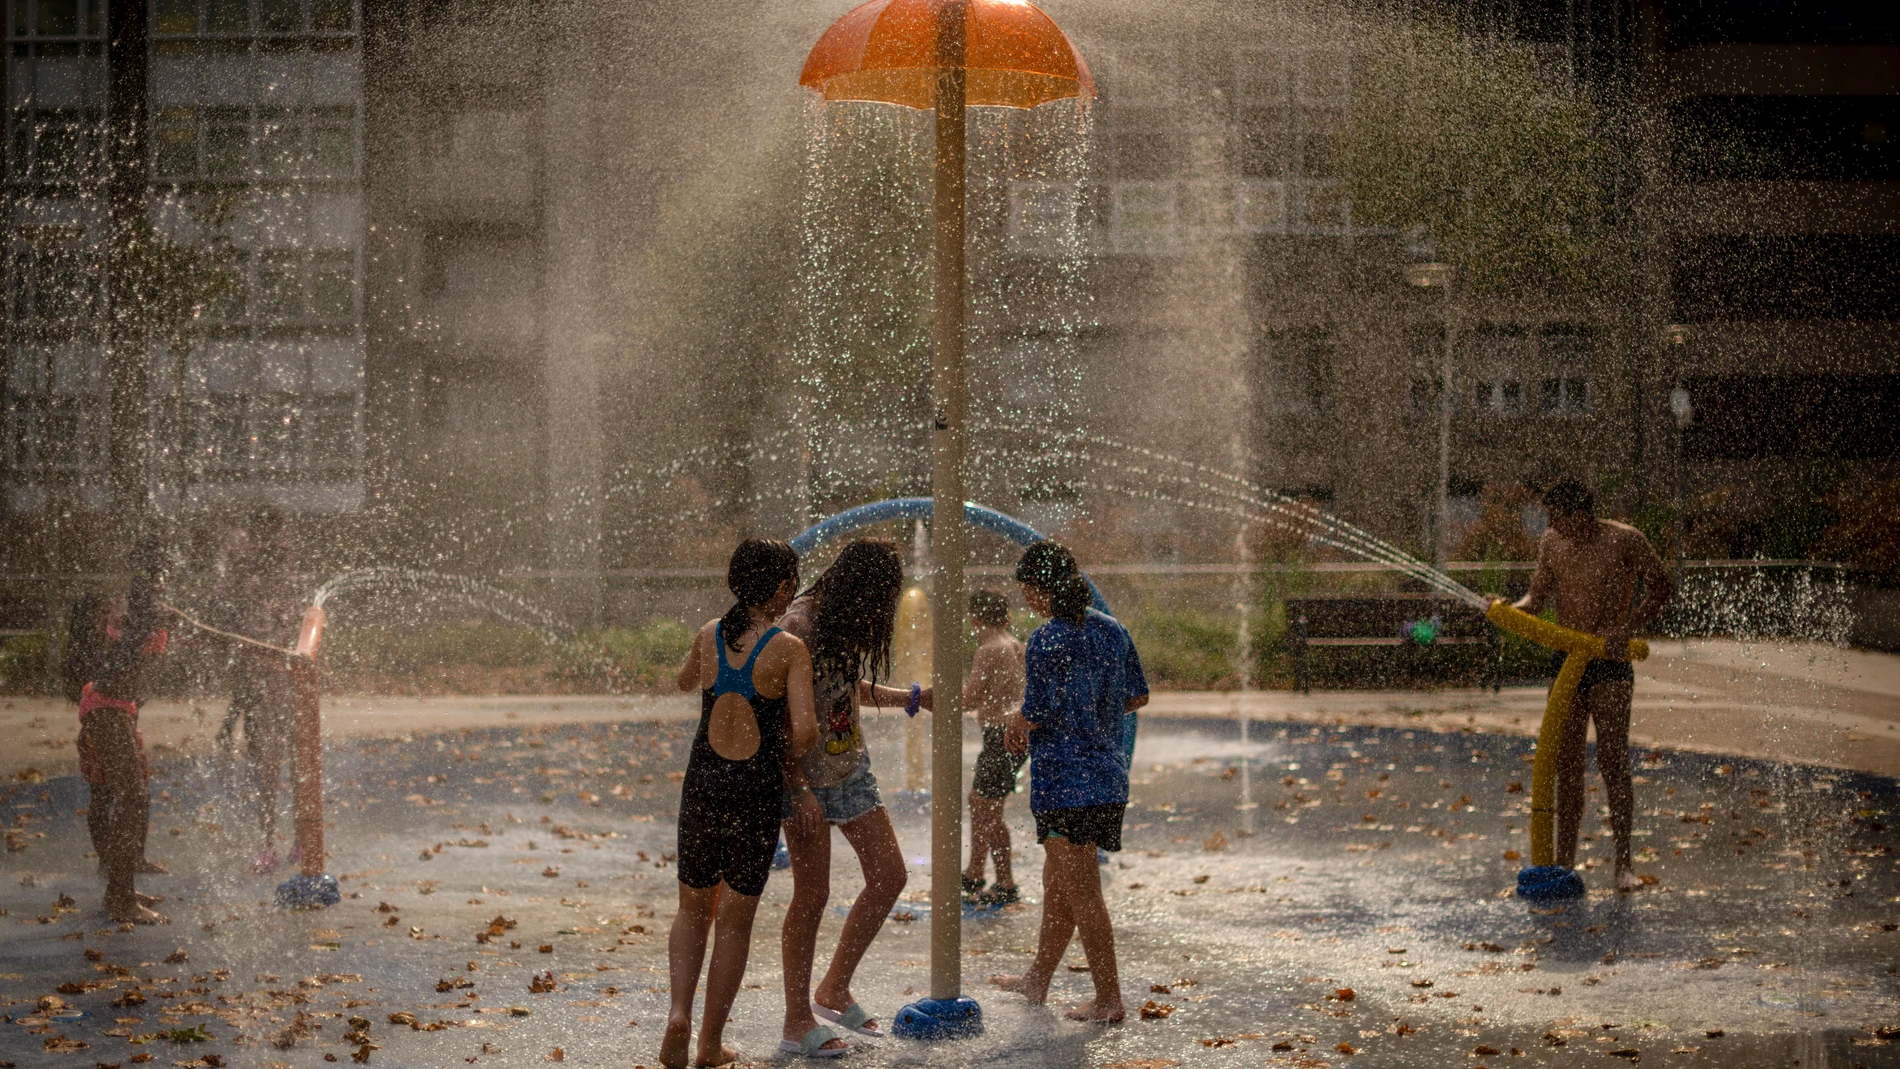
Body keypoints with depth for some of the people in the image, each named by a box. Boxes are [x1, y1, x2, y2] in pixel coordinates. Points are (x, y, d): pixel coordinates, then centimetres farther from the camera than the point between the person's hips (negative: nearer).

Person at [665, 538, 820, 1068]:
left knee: (693, 908, 20)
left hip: (702, 784, 3)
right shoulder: (788, 649, -12)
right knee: (735, 920, 10)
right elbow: (805, 731, -20)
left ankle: (679, 1012, -1)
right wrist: (791, 748, 3)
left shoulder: (709, 636, 0)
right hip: (756, 790, -3)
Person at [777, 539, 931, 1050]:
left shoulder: (849, 623, 7)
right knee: (812, 894, -4)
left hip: (851, 768, 9)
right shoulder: (801, 626, -20)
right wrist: (799, 789, -23)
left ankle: (834, 989, 18)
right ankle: (797, 1019, 7)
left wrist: (912, 697, 23)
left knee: (889, 877, 6)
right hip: (809, 776, -9)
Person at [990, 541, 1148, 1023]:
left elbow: (1035, 716, -18)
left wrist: (1016, 722, 4)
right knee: (1057, 881, 20)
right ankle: (1037, 981, 33)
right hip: (1109, 778, 8)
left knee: (1081, 893, 0)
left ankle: (1109, 999, 4)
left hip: (1064, 781, -8)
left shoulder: (1046, 641, -16)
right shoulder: (1112, 630, 7)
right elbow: (1138, 696, 15)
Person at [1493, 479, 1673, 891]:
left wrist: (1627, 628, -13)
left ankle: (1623, 862, -1)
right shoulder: (1551, 544, 6)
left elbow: (1663, 587, 0)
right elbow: (1537, 597, 14)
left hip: (1609, 665, -5)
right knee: (1566, 763, 6)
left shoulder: (1624, 541, -9)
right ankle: (1564, 860, 13)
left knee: (1612, 760, -8)